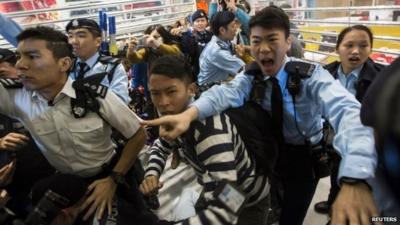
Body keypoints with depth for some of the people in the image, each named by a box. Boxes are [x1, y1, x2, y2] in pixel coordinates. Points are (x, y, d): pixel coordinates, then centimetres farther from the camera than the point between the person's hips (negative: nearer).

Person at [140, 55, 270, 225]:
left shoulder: (210, 130, -38)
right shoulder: (179, 115, -14)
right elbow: (161, 146, 7)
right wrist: (152, 174, -12)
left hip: (248, 204, -6)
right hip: (217, 194, 6)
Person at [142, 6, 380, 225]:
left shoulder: (312, 75, -22)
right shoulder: (251, 76, -10)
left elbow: (347, 111, -41)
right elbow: (227, 92, -31)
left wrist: (354, 179, -61)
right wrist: (190, 113, -55)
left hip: (305, 156, -3)